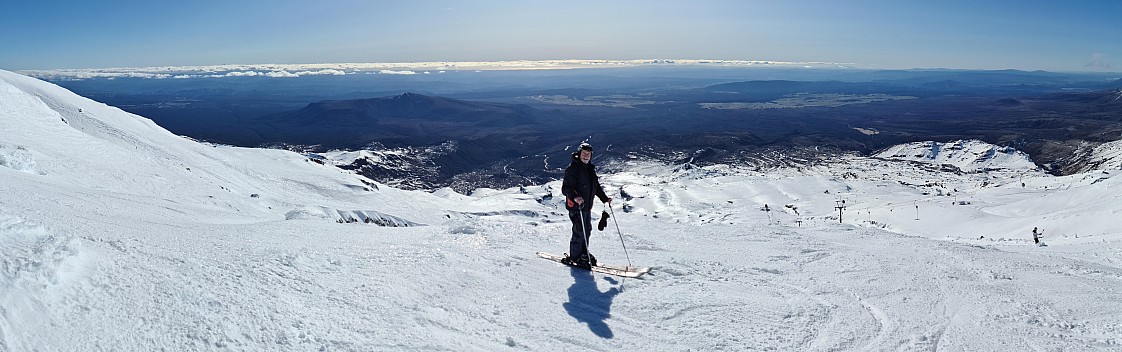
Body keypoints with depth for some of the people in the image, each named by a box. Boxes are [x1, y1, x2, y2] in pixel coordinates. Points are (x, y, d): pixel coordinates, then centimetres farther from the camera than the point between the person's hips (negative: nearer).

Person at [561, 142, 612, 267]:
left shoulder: (590, 168, 13)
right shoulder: (572, 168, -13)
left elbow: (596, 186, 23)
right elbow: (566, 188, -18)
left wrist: (605, 198, 14)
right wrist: (574, 197, -35)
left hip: (587, 205, 8)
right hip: (576, 206, -8)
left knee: (587, 230, 15)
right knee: (579, 231, -5)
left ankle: (583, 253, 30)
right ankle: (574, 257, 7)